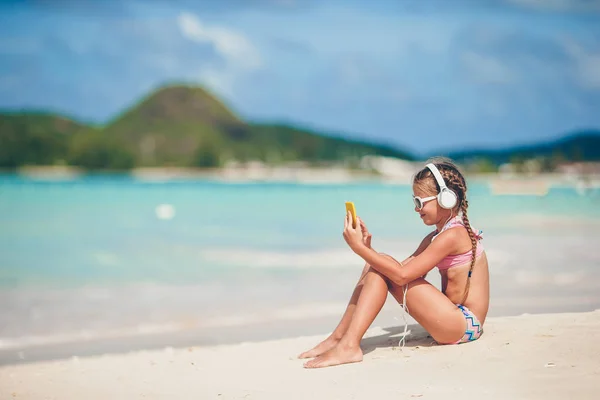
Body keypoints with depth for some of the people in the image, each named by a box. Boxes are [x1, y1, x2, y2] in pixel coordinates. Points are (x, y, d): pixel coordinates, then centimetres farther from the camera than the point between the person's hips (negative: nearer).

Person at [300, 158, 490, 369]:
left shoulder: (452, 235, -16)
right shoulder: (435, 237, 15)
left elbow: (402, 275, -21)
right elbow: (403, 267, 7)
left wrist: (359, 247, -19)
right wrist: (367, 248, -7)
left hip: (464, 324, -10)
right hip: (454, 318, 10)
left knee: (383, 269, -16)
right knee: (376, 265, 2)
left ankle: (349, 346, -21)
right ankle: (338, 337, -1)